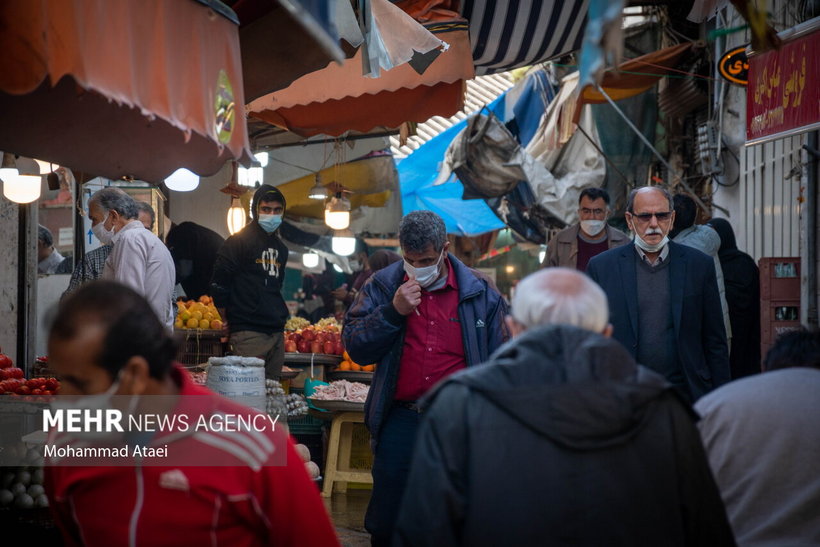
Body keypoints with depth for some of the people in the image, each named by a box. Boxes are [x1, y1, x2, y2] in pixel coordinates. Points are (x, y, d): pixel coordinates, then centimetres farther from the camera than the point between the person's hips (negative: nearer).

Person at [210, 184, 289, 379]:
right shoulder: (239, 241, -4)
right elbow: (218, 284, -6)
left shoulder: (280, 248, 19)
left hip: (277, 333, 7)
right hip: (249, 333, -7)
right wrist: (232, 319, 0)